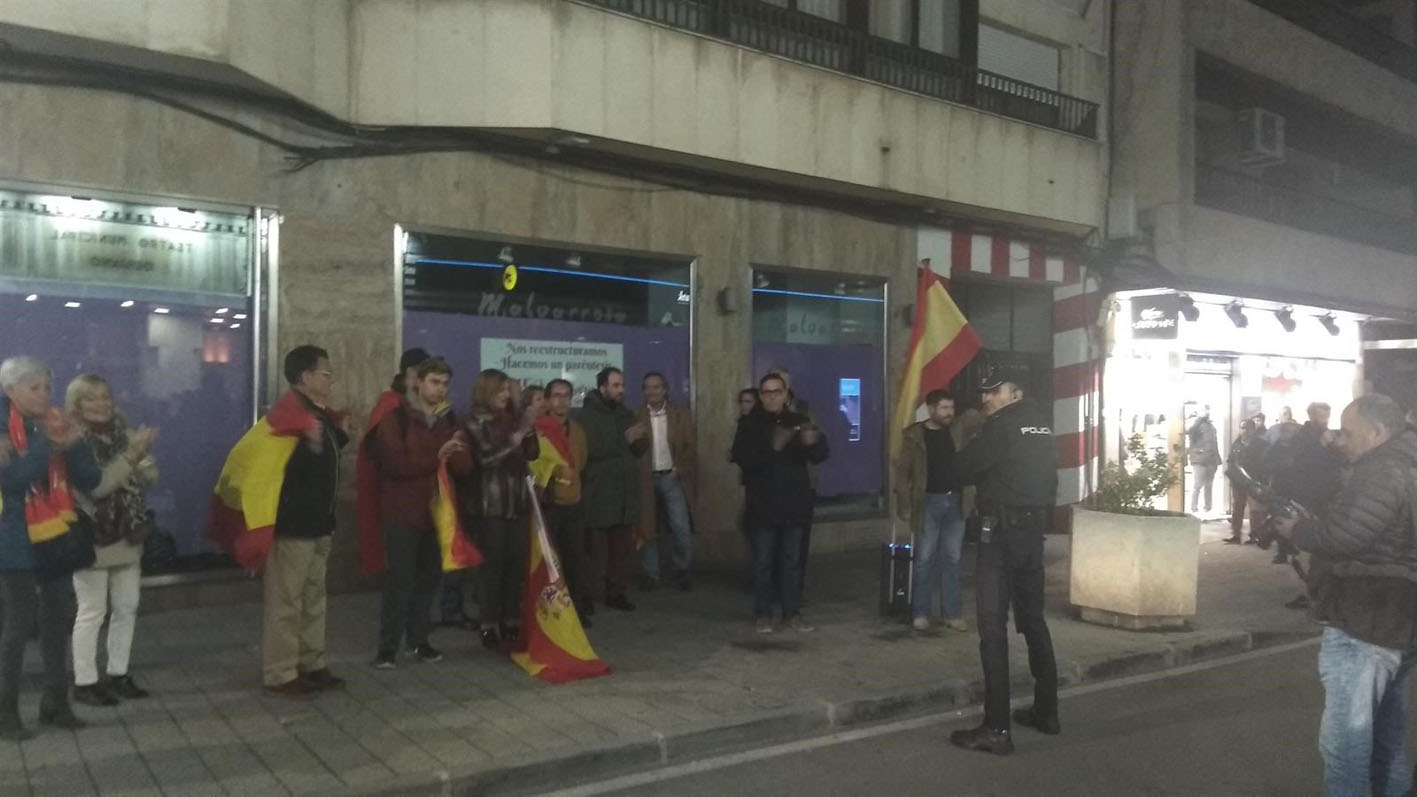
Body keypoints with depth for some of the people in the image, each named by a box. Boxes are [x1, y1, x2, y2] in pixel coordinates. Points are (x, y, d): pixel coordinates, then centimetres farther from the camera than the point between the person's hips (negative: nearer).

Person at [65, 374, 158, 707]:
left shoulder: (119, 432, 7)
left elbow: (149, 479, 4)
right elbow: (95, 486, -22)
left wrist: (141, 455, -14)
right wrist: (130, 456, -25)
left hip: (127, 535, 7)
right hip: (91, 539, -6)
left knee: (127, 608, 12)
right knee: (92, 611, 0)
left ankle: (118, 675, 24)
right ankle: (84, 683, 12)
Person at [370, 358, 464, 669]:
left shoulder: (448, 420, 10)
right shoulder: (395, 417, -5)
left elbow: (463, 468, 4)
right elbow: (396, 463, -17)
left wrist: (453, 456, -17)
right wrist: (436, 457, -21)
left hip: (436, 511, 5)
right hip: (402, 512, -5)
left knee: (429, 577, 10)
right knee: (400, 579, -4)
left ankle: (418, 639, 23)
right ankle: (388, 647, 5)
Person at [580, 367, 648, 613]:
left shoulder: (626, 414, 16)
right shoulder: (589, 415, -5)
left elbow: (639, 450, 18)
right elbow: (590, 449, -20)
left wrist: (640, 439, -4)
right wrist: (624, 439, -19)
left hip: (624, 492, 7)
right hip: (598, 494, -7)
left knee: (624, 546, 9)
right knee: (596, 548, -6)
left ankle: (616, 592, 20)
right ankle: (589, 596, 2)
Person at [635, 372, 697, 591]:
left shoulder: (681, 415, 6)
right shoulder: (636, 417, 4)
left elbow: (690, 447, 3)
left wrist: (681, 469, -8)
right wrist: (635, 477, -13)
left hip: (672, 478, 0)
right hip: (646, 480, 0)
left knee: (682, 528, -6)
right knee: (648, 529, 4)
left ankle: (682, 571, 11)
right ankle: (651, 574, 14)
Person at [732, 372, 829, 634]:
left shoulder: (798, 422, 6)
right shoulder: (750, 424, 0)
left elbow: (820, 456, 2)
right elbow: (741, 458, -14)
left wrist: (814, 442, -22)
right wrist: (772, 448, -28)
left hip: (794, 502, 2)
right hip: (763, 504, -2)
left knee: (792, 560, 8)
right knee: (763, 561, 3)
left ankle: (792, 612, 16)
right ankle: (763, 614, 12)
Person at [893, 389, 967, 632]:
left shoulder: (955, 433, 7)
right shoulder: (914, 435, -2)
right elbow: (903, 471, -3)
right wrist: (905, 507, -9)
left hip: (954, 501, 3)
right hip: (929, 502, -3)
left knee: (952, 559, 7)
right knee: (925, 558, 3)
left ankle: (953, 614, 13)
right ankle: (921, 613, 12)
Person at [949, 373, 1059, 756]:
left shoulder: (1002, 425, -12)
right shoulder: (1041, 423, 12)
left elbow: (965, 469, -9)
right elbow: (1045, 474, 16)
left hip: (1001, 529, -8)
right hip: (1034, 527, 8)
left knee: (993, 627, -7)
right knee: (1033, 619, 17)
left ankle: (996, 728, -7)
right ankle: (1046, 710, 25)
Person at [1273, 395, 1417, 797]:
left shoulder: (1383, 473, -18)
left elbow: (1342, 537, -27)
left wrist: (1298, 530, -10)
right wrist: (1314, 525, 8)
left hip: (1365, 625, -11)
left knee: (1346, 734, -4)